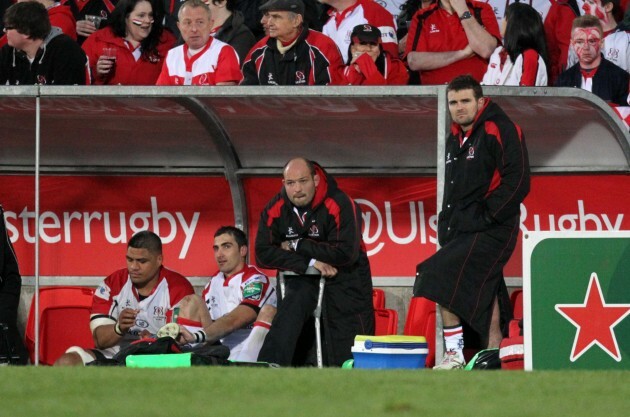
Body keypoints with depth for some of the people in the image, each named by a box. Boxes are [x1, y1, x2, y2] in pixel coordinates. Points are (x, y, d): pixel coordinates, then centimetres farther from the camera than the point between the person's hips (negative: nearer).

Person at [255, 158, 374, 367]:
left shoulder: (341, 205, -20)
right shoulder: (276, 210, -7)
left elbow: (345, 253, -26)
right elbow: (263, 253, -11)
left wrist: (297, 246, -17)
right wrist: (310, 262, -21)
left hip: (344, 280, -3)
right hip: (302, 279, 3)